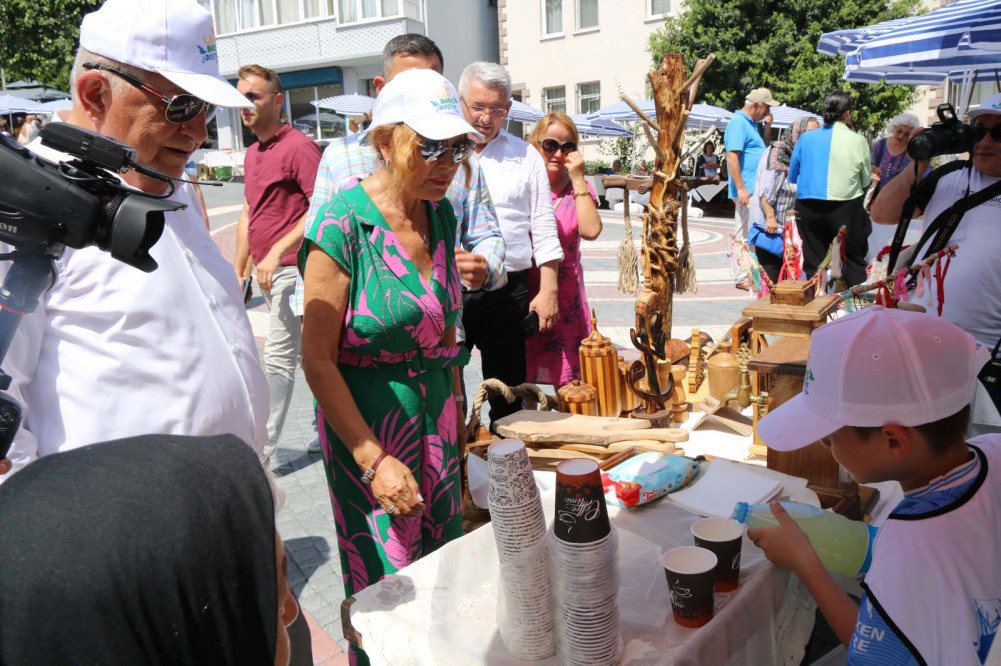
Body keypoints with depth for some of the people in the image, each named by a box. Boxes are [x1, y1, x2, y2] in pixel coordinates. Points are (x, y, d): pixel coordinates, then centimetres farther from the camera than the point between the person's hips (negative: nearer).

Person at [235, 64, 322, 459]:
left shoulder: (299, 147, -11)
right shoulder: (252, 154, 17)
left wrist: (276, 252, -21)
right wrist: (238, 271, 18)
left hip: (291, 268, -9)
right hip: (270, 273, 9)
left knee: (277, 360, -6)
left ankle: (260, 450, 0)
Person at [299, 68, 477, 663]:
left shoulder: (441, 213, 3)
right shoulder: (343, 224, -18)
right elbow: (318, 361, -17)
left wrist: (456, 413, 15)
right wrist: (374, 460, -18)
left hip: (436, 417, 7)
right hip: (366, 422, -6)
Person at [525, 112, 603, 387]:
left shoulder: (579, 189, 5)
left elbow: (591, 231, -15)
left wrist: (577, 178, -12)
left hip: (565, 298, 1)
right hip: (523, 296, 0)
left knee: (566, 380, 2)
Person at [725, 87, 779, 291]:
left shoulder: (751, 123, 19)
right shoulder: (739, 122, -11)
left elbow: (762, 149, 26)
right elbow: (732, 156, -19)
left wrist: (768, 127, 11)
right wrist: (741, 188, -23)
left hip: (756, 190, 10)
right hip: (747, 190, -10)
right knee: (745, 235, -6)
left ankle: (749, 274, 20)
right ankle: (743, 278, 0)